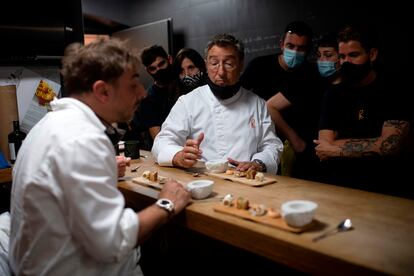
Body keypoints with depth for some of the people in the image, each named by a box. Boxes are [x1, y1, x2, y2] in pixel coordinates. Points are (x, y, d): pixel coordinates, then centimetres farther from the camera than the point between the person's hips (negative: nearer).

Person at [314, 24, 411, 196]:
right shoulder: (334, 94, 10)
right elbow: (323, 150, 0)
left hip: (380, 189, -3)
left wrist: (336, 148, -5)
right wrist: (374, 146, -8)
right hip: (335, 187, 3)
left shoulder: (394, 92, -1)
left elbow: (390, 146, -15)